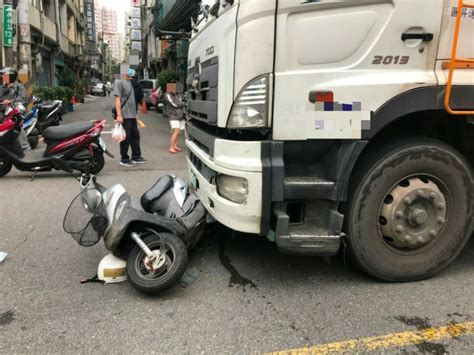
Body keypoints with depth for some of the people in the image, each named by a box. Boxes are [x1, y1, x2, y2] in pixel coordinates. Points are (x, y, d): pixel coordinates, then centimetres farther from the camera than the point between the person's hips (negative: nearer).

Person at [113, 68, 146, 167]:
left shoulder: (131, 82, 15)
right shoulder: (119, 82, -8)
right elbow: (117, 99, -13)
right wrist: (119, 115, -19)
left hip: (133, 114, 8)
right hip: (124, 115, -8)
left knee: (135, 136, 13)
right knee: (125, 138, -1)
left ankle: (136, 156, 23)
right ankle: (124, 159, 9)